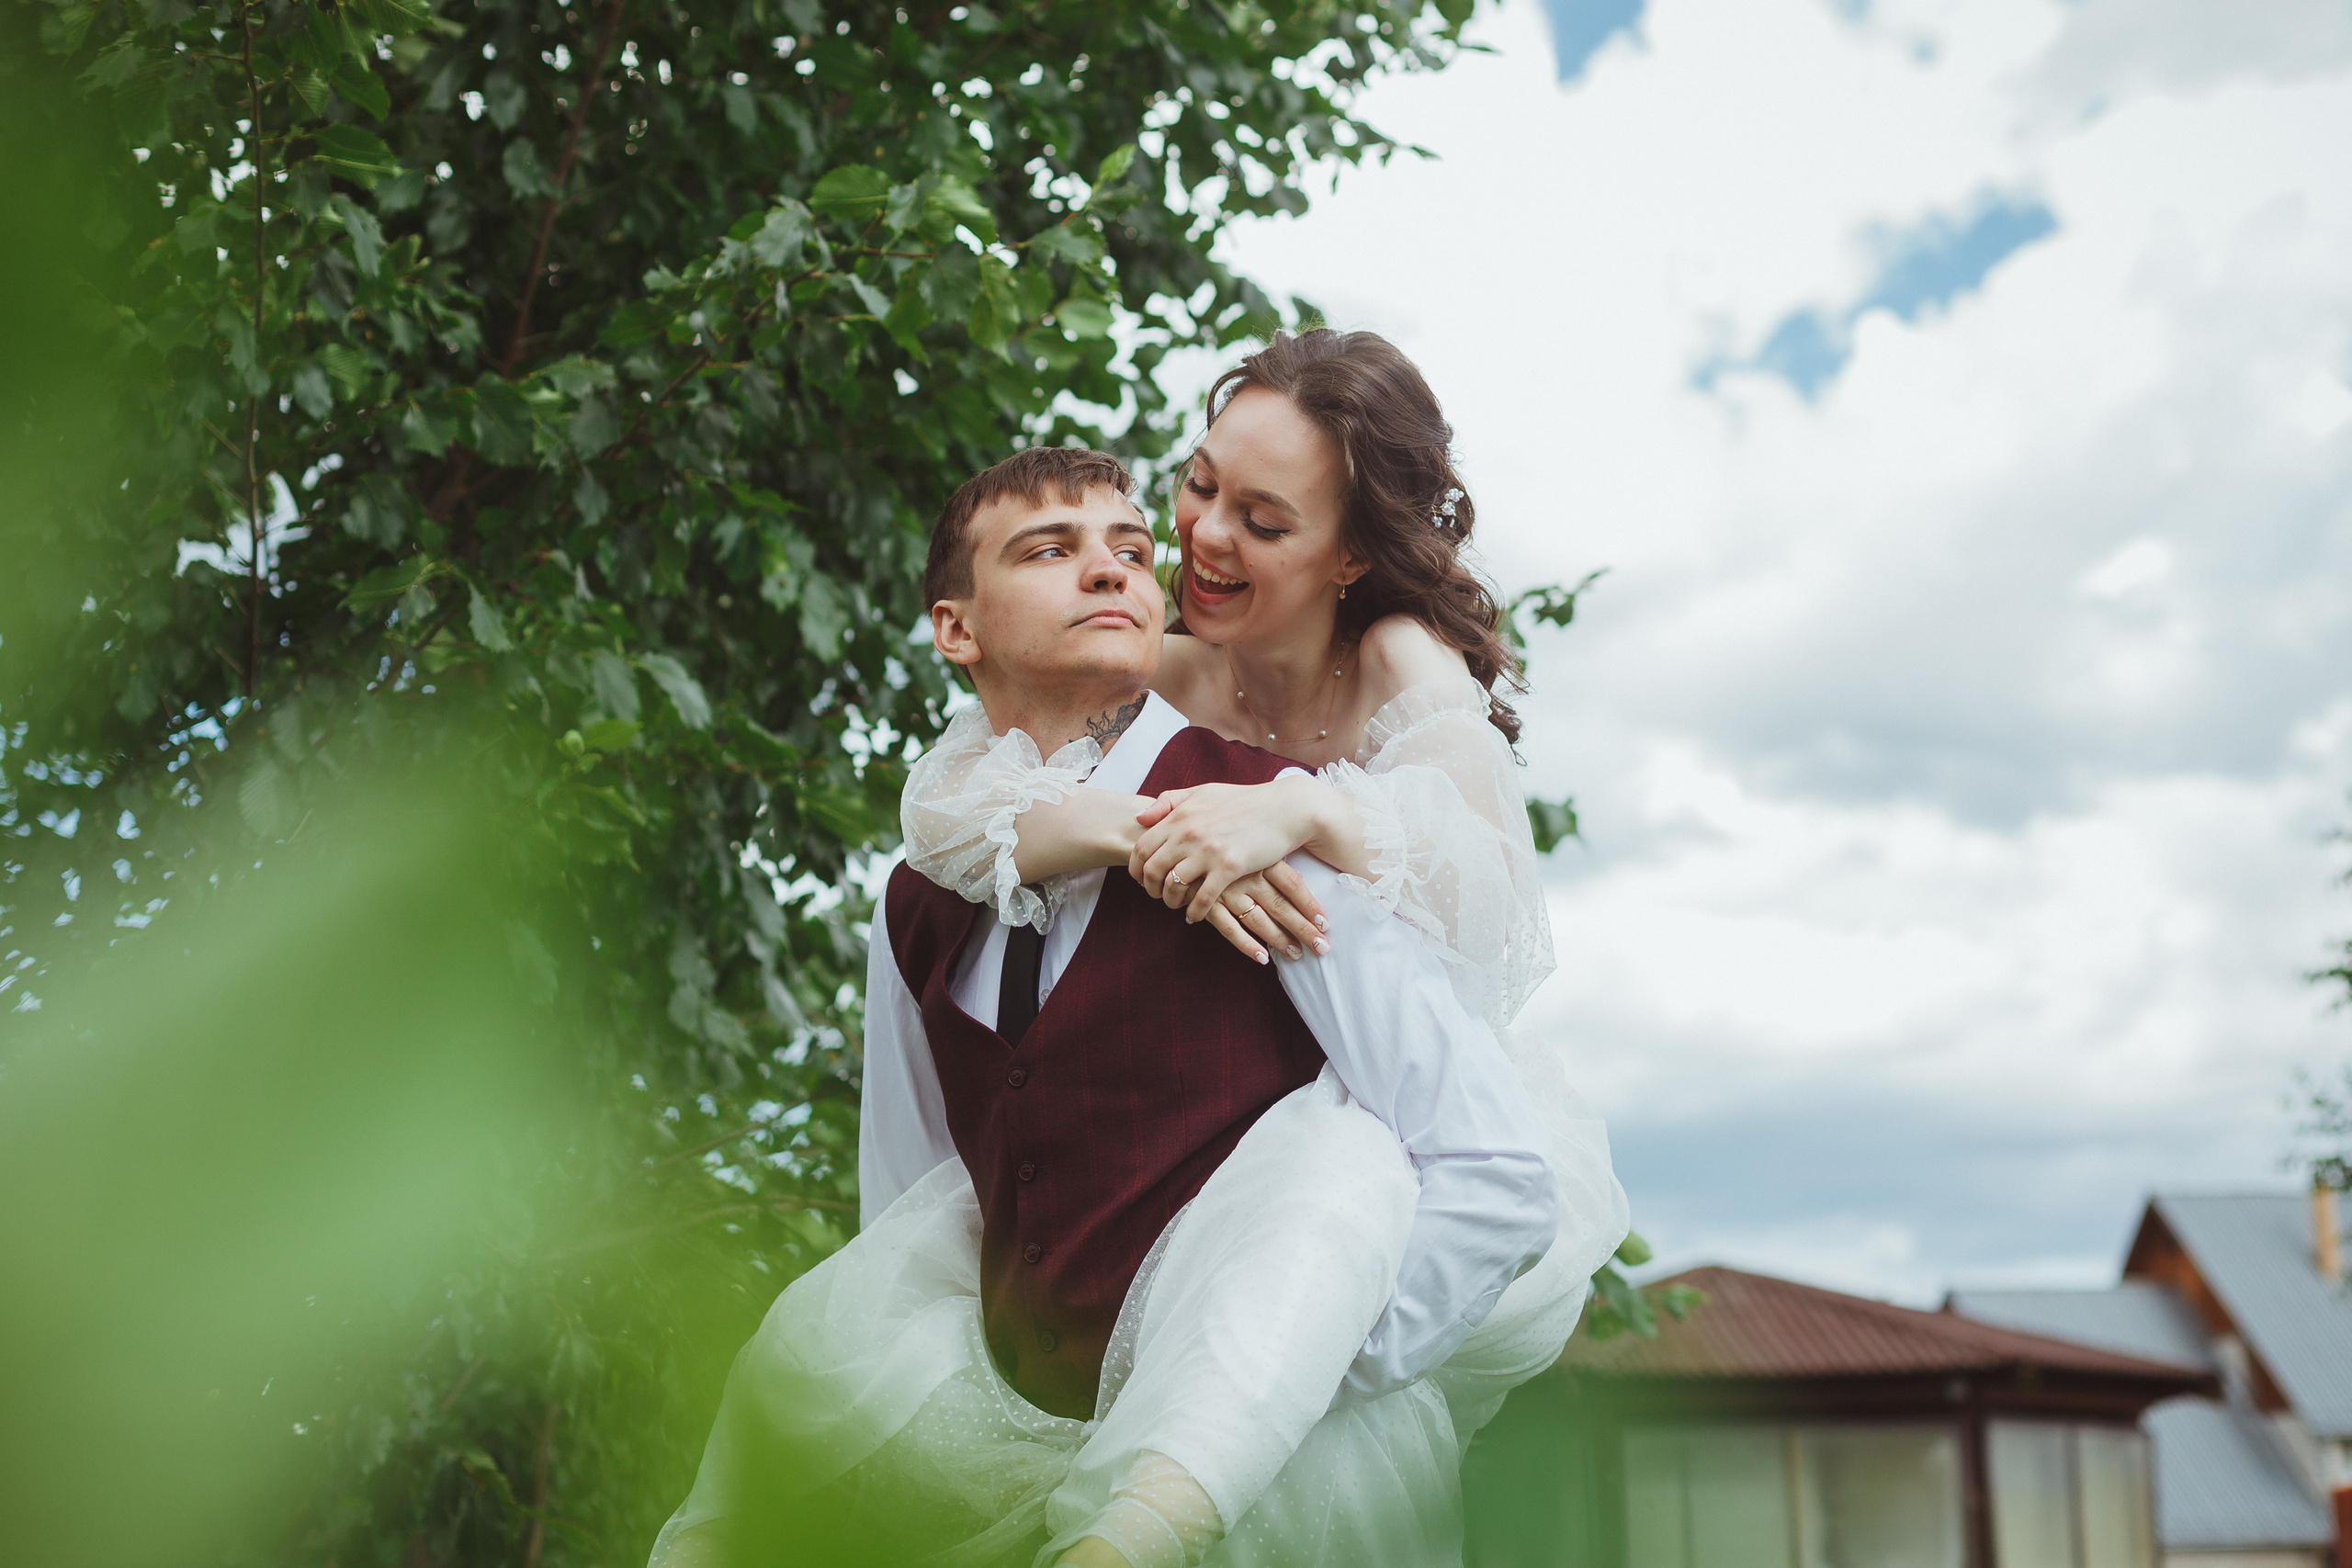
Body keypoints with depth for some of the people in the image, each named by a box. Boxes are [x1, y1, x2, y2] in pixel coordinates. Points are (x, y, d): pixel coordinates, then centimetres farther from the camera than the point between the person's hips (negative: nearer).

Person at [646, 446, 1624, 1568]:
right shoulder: (921, 910, 9)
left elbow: (1500, 1178, -14)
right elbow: (916, 1242, 18)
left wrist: (1277, 1385, -19)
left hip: (1285, 1477, -6)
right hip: (1045, 1460, 6)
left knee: (1327, 1140, -27)